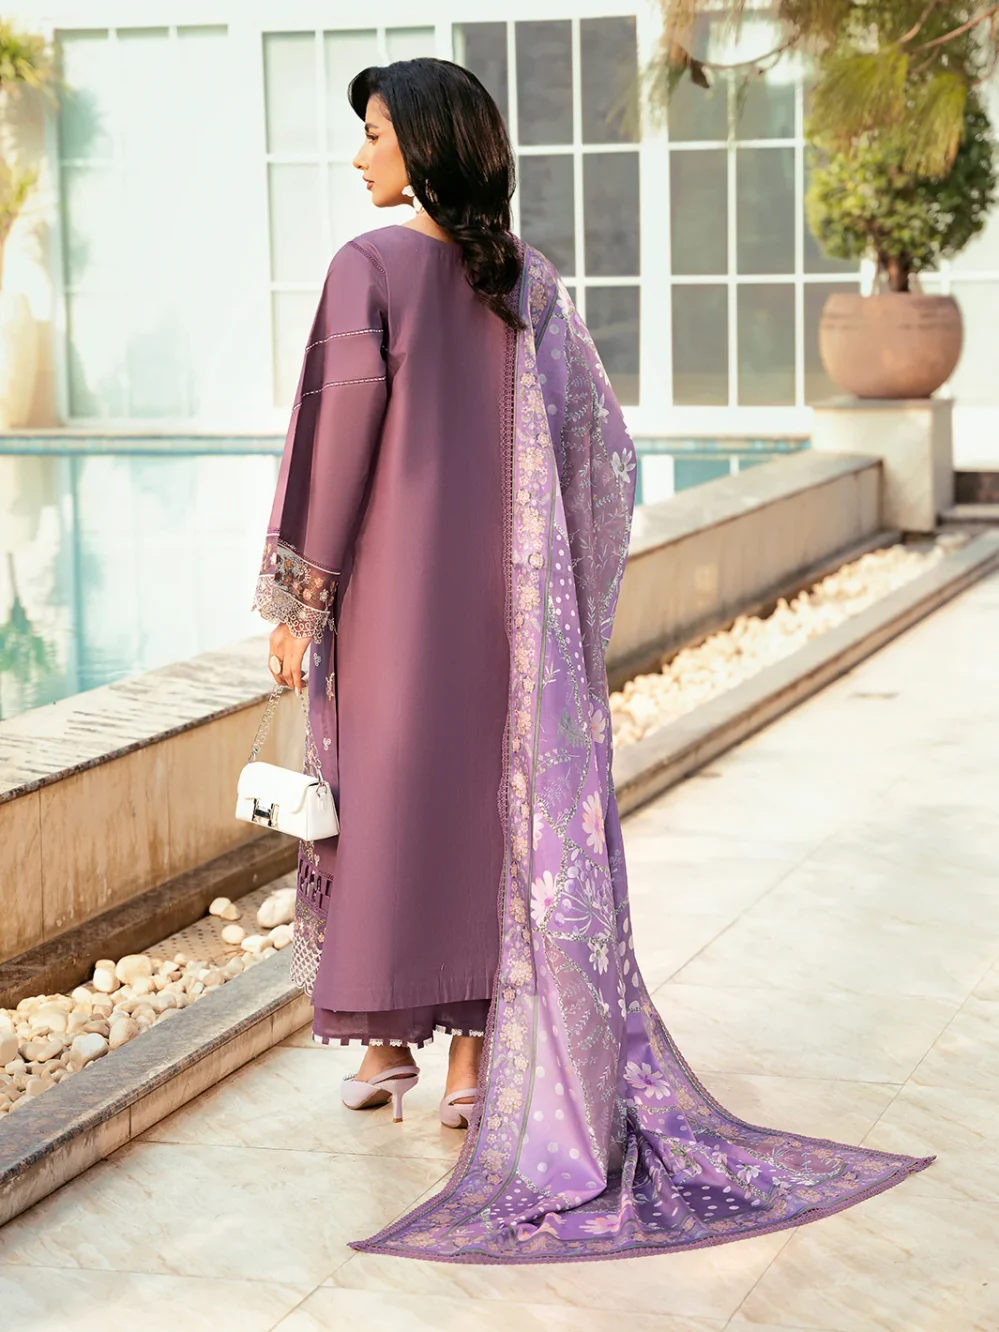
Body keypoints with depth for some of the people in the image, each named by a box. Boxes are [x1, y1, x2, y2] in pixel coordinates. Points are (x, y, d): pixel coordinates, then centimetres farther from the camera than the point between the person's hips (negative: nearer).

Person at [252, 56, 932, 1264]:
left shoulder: (370, 268, -11)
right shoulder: (529, 280, 4)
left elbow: (344, 422, -17)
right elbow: (598, 441, 4)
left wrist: (301, 599, -12)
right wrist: (551, 586, 12)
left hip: (392, 581, -4)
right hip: (496, 589, 4)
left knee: (386, 793, 10)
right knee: (491, 801, 9)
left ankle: (384, 1042, 18)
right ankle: (481, 1059, 12)